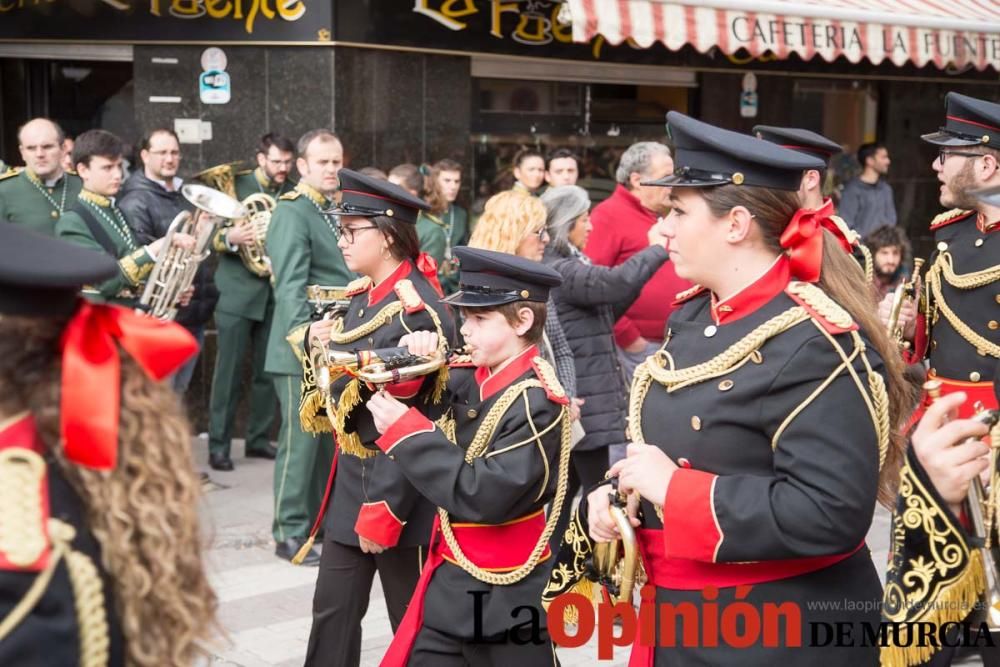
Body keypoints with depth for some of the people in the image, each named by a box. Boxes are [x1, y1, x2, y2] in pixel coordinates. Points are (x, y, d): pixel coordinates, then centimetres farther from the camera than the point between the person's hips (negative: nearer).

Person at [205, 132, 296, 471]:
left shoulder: (294, 194, 9)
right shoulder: (235, 186, 0)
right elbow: (212, 234, -6)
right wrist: (229, 237, -27)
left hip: (276, 294, 3)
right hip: (238, 293, -3)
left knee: (268, 370, 9)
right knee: (229, 371, -1)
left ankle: (259, 438, 20)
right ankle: (218, 444, 5)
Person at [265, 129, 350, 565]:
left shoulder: (337, 211, 15)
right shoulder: (292, 213, -11)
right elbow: (291, 286, -22)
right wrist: (305, 340, -33)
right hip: (302, 352, -8)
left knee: (329, 440, 14)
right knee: (301, 442, -2)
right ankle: (290, 534, 8)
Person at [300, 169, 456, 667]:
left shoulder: (419, 312, -20)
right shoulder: (362, 295, 7)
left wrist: (383, 510, -21)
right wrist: (323, 344, -3)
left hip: (398, 489, -8)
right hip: (349, 477, 8)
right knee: (332, 611, 15)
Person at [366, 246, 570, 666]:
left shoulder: (536, 401, -20)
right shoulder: (473, 378, 3)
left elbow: (483, 497, -26)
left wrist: (407, 430, -22)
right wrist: (413, 363, -6)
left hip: (504, 598, -8)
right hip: (449, 584, 8)